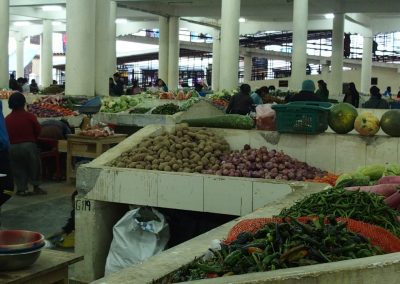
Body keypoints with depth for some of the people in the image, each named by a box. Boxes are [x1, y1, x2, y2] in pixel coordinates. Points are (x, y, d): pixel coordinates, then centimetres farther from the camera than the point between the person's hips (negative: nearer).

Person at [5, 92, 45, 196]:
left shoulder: (7, 119, -3)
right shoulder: (30, 116, -9)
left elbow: (6, 134, 3)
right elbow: (38, 130, -2)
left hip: (13, 147, 2)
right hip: (29, 145, -2)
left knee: (18, 168, 12)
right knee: (34, 166, 13)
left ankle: (22, 189, 12)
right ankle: (36, 187, 16)